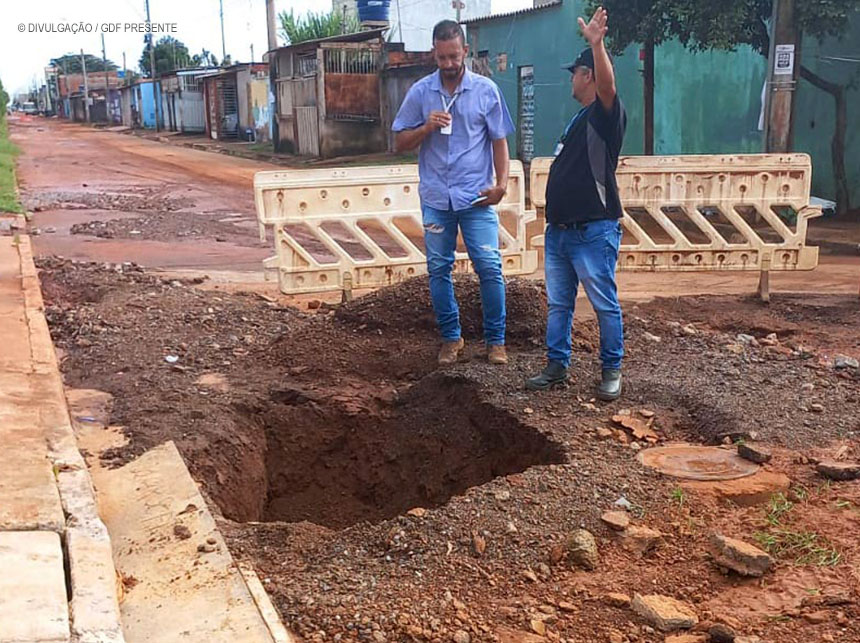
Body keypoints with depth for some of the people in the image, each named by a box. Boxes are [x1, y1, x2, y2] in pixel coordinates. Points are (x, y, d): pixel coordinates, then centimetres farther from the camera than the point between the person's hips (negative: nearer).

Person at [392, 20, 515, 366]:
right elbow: (400, 142, 5)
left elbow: (499, 141, 4)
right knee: (439, 269, 8)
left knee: (490, 268, -4)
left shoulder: (486, 90, 0)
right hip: (435, 197, 2)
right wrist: (426, 127, -14)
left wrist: (501, 182, -9)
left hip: (476, 197, -2)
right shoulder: (420, 92, 2)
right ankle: (450, 337, 22)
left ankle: (495, 340, 10)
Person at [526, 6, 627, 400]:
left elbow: (607, 84, -32)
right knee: (558, 304, 13)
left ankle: (612, 370, 15)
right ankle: (557, 366, 24)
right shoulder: (578, 119, 17)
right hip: (559, 229, 9)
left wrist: (596, 43, -47)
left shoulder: (607, 115, -9)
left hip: (594, 231, -9)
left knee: (605, 305, 3)